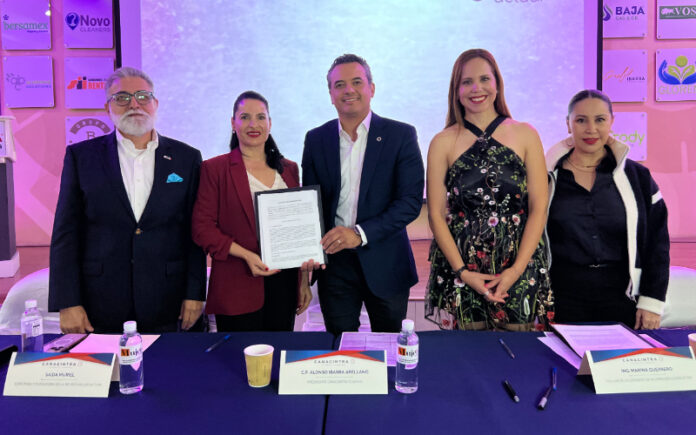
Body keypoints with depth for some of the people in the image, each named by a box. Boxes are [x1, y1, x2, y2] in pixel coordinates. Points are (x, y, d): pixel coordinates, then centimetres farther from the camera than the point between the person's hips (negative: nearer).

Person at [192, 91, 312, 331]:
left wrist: (304, 279, 9)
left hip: (284, 284, 4)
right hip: (238, 289, -3)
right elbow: (202, 228, -6)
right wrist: (247, 255, -16)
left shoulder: (289, 169, 11)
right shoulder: (214, 168, -1)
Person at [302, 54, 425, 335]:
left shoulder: (401, 135, -4)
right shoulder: (316, 139, 5)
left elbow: (411, 201, -11)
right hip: (334, 262, 2)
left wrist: (361, 233, -21)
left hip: (385, 263, -1)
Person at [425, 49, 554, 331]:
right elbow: (436, 214, -1)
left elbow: (539, 209, 1)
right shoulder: (443, 143, 1)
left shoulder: (525, 135, 3)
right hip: (459, 271, 0)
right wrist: (463, 272, -9)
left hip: (520, 271, 1)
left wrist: (517, 269, -9)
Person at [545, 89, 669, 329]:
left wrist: (652, 301, -1)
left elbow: (657, 242, 6)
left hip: (622, 299, 1)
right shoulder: (548, 177, 2)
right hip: (563, 299, -1)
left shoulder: (637, 177, 6)